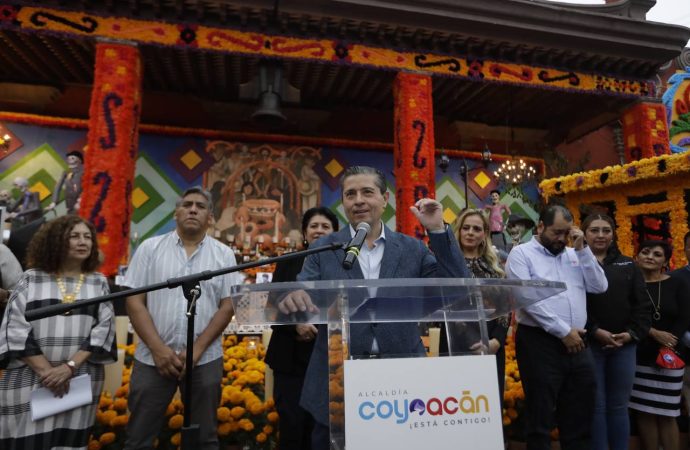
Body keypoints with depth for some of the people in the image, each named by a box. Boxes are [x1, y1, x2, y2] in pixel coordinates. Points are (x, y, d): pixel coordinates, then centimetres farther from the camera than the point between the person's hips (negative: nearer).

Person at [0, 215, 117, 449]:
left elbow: (103, 330, -1)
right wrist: (45, 370, -12)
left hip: (81, 380, 1)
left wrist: (70, 366, -12)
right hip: (30, 378, -1)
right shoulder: (31, 279, 2)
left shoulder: (98, 282, 6)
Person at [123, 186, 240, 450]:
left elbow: (227, 306, -1)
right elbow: (134, 301, -1)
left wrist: (197, 349, -10)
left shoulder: (223, 254, 2)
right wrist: (158, 349, -10)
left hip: (205, 360, 0)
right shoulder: (150, 248, 2)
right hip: (152, 358, 0)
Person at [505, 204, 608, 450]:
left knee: (580, 415, 16)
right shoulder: (521, 253, -3)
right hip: (540, 343, -6)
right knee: (540, 416, 5)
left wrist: (582, 249, 0)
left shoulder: (574, 254, 16)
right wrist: (563, 331, -14)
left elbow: (600, 287, 6)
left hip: (577, 344, 6)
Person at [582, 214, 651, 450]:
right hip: (590, 344, -4)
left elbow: (642, 304, 8)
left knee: (619, 406, 13)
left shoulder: (627, 265, 12)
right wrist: (595, 331, -17)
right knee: (596, 406, 4)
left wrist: (633, 333, -5)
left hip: (625, 344, 4)